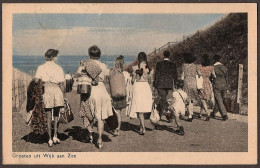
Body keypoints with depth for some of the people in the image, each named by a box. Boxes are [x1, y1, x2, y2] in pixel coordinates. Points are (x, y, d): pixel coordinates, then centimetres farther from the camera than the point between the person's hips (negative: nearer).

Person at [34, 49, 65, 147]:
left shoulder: (41, 68, 6)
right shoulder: (58, 68, 5)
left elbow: (36, 81, -4)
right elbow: (62, 84, 3)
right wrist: (63, 97, 10)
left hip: (46, 91, 0)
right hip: (57, 90, 0)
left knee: (48, 117, 7)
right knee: (56, 115, 16)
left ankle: (50, 139, 9)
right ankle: (55, 136, 10)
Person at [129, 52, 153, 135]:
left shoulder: (136, 67, -7)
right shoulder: (148, 67, 1)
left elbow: (133, 80, -1)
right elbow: (150, 80, 4)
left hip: (138, 86, -3)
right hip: (146, 87, 3)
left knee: (139, 109, -1)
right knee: (143, 107, 15)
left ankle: (143, 128, -11)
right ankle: (141, 126, 21)